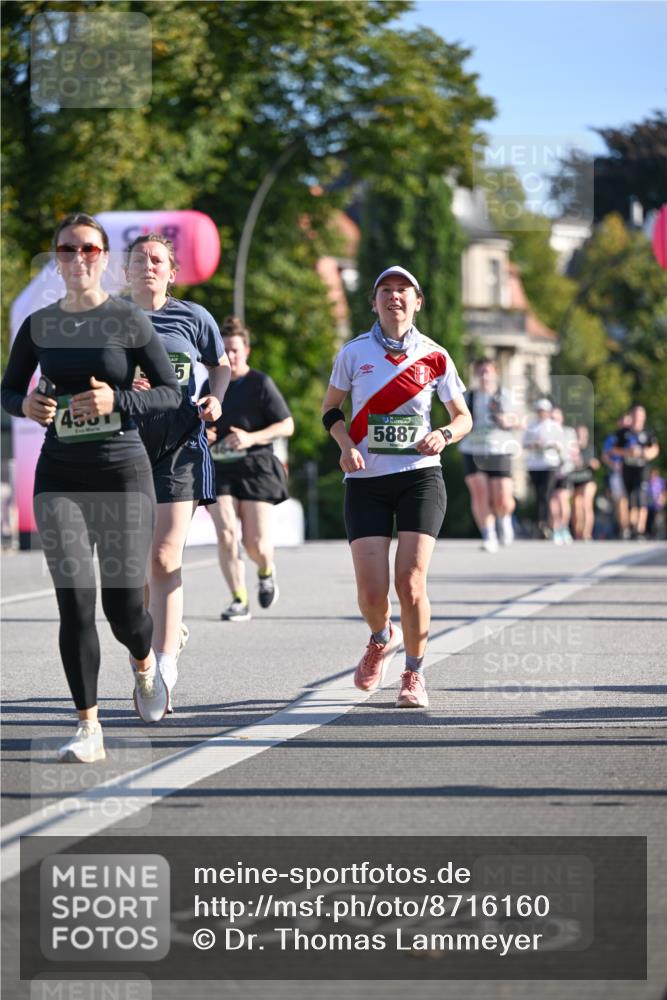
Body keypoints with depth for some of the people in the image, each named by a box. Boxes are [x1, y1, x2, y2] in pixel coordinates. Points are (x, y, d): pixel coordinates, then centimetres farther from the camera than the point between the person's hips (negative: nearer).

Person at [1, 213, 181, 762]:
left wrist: (117, 400, -18)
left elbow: (171, 392, -1)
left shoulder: (129, 320, -3)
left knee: (123, 603, 0)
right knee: (74, 599, -9)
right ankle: (89, 728, -4)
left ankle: (145, 664, 37)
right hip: (59, 475, 2)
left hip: (123, 471, -2)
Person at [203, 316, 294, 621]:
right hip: (218, 469, 3)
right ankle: (239, 601, -4)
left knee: (256, 543, -7)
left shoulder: (261, 384, -2)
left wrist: (251, 438, -16)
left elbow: (287, 425, -3)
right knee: (226, 534, -13)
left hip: (255, 467, -3)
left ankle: (266, 571, 29)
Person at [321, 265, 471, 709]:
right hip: (366, 481, 1)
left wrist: (443, 435, -12)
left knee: (411, 581, -14)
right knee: (372, 592, -7)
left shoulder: (434, 356, 2)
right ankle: (382, 639, 30)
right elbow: (331, 408, 15)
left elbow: (464, 417, 11)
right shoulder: (354, 353, 2)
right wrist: (346, 446, -4)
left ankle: (415, 674, 8)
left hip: (420, 477, -1)